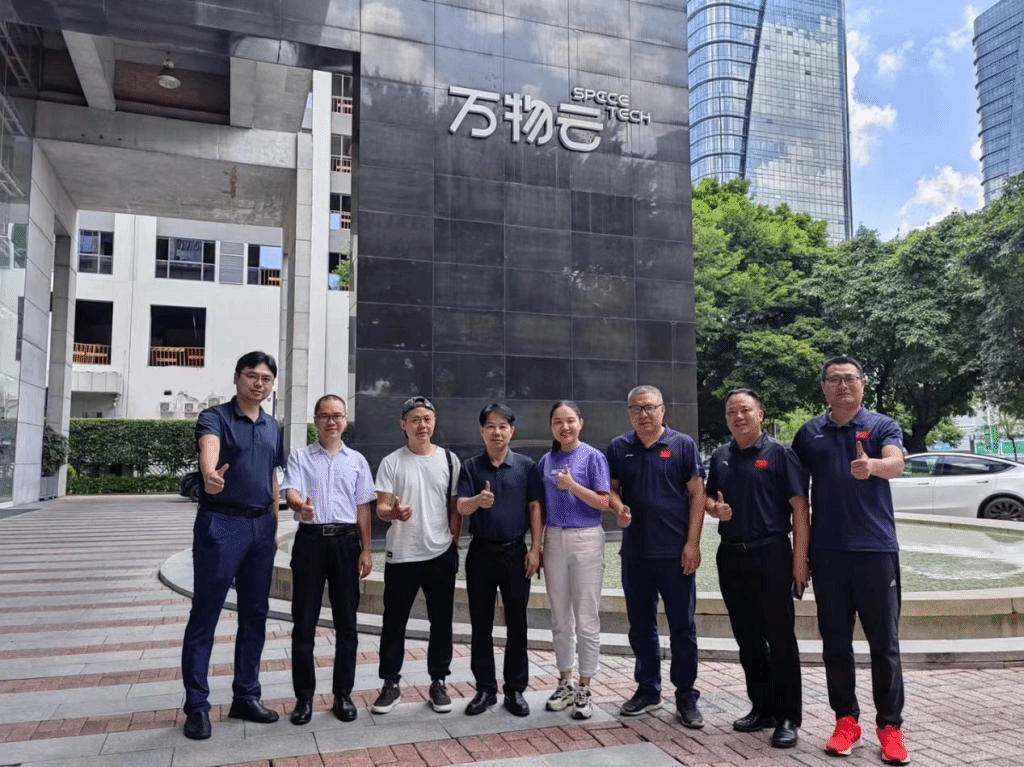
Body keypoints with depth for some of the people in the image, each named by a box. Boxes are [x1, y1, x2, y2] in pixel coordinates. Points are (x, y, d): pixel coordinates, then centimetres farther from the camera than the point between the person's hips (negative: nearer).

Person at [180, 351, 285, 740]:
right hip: (221, 523, -6)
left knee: (255, 615, 11)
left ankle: (246, 696, 22)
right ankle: (197, 705, 10)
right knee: (205, 615, 1)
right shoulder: (215, 417, -8)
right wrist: (210, 474, -53)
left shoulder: (273, 428, 12)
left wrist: (275, 526, 13)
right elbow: (209, 448, -31)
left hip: (261, 526, 6)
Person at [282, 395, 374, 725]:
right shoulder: (299, 457, 6)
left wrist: (366, 550, 6)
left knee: (346, 622, 7)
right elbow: (290, 491, -10)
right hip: (310, 539, -1)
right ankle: (304, 697, 14)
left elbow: (363, 508, 11)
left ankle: (343, 694, 18)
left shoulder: (357, 460, 11)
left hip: (346, 541, 2)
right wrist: (301, 506, -34)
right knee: (304, 621, 2)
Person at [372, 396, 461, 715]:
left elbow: (455, 507, 8)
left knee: (441, 622, 9)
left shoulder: (449, 459, 4)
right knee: (394, 622, 6)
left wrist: (453, 545, 2)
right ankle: (390, 684, 20)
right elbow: (380, 508, -5)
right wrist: (394, 512, -27)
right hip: (401, 555, -1)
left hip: (441, 554, 1)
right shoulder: (391, 462, -1)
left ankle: (438, 682, 23)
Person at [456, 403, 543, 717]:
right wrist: (477, 500, -32)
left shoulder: (526, 466, 1)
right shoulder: (471, 467, 1)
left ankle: (515, 689, 18)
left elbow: (535, 508, 3)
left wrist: (535, 549, -3)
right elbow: (461, 506, -9)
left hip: (515, 552, -1)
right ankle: (485, 688, 21)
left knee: (516, 623, 6)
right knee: (481, 624, 8)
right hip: (481, 552, 1)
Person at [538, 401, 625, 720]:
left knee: (586, 620, 0)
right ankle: (564, 684, 26)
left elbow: (603, 502, -8)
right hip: (554, 539, 4)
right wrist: (538, 545, 6)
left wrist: (572, 485, -18)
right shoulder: (547, 461, 9)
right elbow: (541, 505, 12)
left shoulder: (593, 457, -3)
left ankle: (584, 690, 12)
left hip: (586, 540, -4)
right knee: (560, 619, 12)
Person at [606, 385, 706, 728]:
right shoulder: (618, 448, 6)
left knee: (682, 626, 4)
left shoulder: (683, 445, -2)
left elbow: (697, 494, -3)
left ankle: (686, 697, 16)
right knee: (641, 626, 13)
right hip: (635, 552, 3)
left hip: (675, 552, -3)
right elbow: (610, 489, 11)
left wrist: (692, 542, -9)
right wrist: (618, 505, -12)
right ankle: (648, 690, 28)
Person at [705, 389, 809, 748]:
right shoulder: (721, 457, 10)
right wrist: (714, 507, -3)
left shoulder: (779, 454, -6)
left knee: (780, 638, 0)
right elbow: (708, 498, 21)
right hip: (731, 556, 6)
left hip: (771, 555, -5)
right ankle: (762, 707, 26)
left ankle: (788, 718, 10)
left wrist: (799, 560, -13)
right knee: (747, 639, 13)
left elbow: (799, 508, -8)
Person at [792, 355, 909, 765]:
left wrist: (872, 465, -45)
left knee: (884, 642, 5)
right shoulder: (809, 433, 7)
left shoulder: (882, 426, 0)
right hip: (827, 551, 2)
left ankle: (890, 726, 17)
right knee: (835, 642, 9)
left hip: (876, 548, -2)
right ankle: (846, 720, 21)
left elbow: (895, 464, -21)